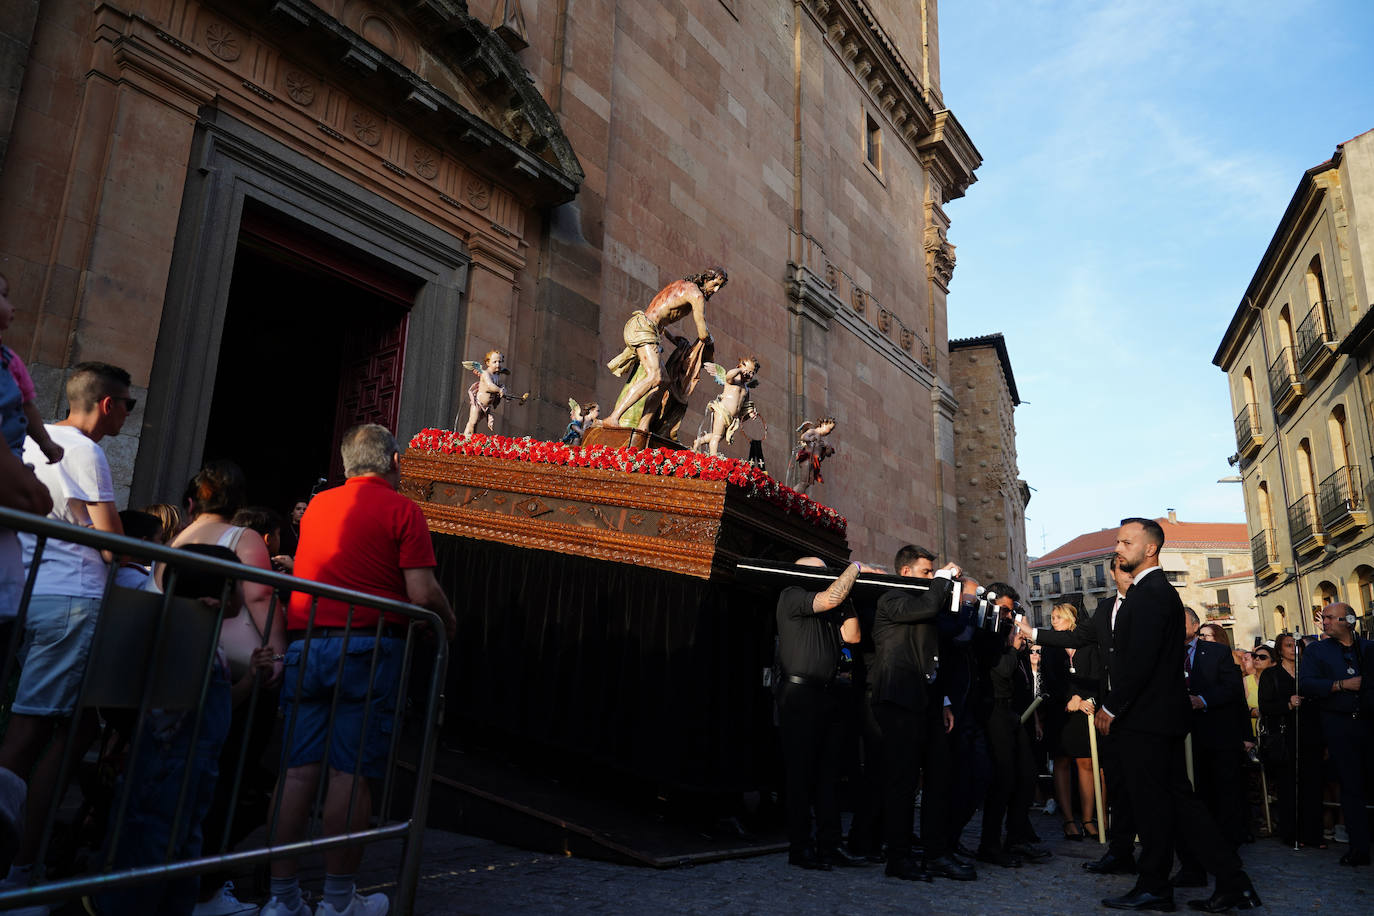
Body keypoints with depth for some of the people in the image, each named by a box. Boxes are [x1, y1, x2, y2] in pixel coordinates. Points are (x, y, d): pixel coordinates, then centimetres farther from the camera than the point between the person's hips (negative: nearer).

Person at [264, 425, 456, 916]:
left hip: (304, 644, 5)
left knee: (298, 770, 8)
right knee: (351, 773, 2)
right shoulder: (401, 509, -3)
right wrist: (448, 622, 9)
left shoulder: (317, 505, 14)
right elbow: (422, 594, -10)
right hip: (366, 648, -5)